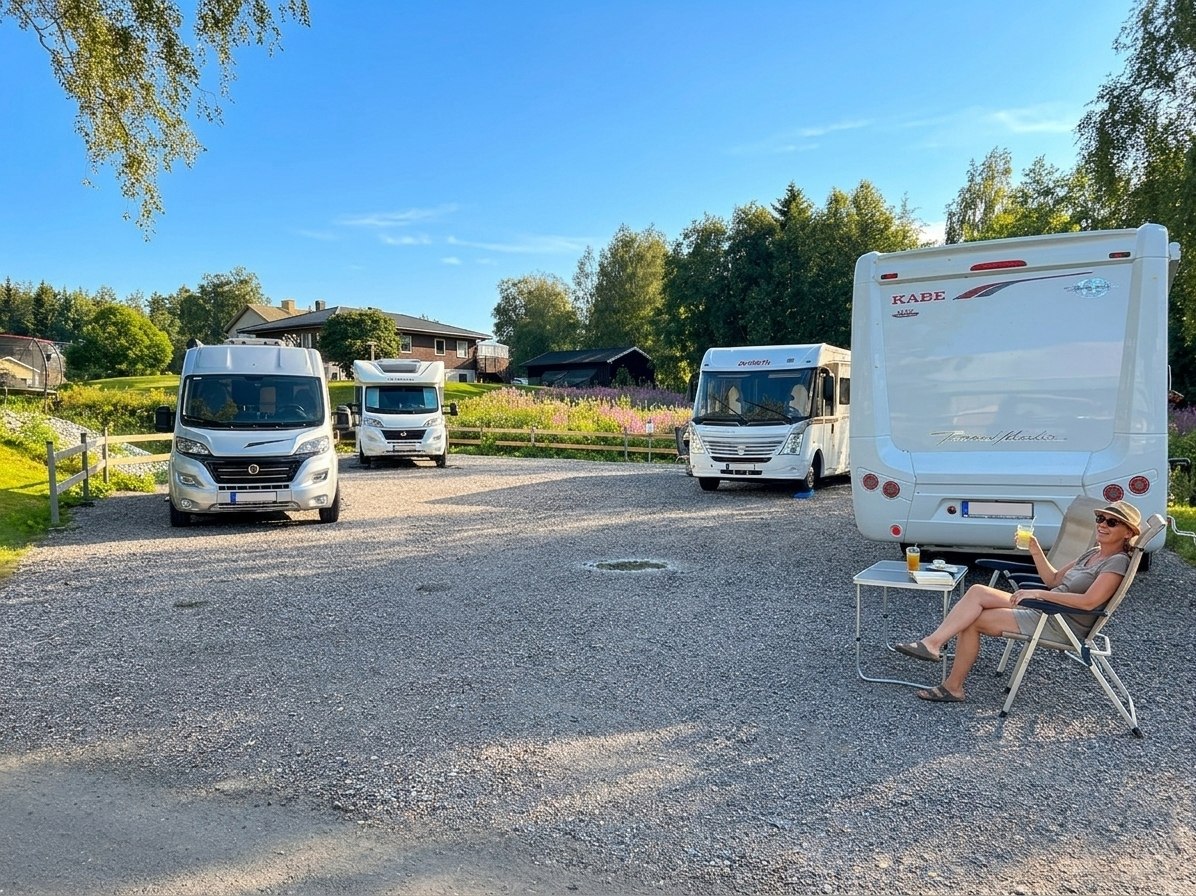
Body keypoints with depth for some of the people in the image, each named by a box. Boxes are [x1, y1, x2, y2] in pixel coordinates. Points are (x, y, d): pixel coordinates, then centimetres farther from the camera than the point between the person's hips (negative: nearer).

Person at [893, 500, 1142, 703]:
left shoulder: (1117, 562, -10)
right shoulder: (1092, 553, 18)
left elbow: (1089, 602, -24)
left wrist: (1038, 593, -23)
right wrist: (1036, 552, 5)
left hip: (1062, 625, -9)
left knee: (972, 620, -15)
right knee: (977, 591, -11)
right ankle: (933, 643, -17)